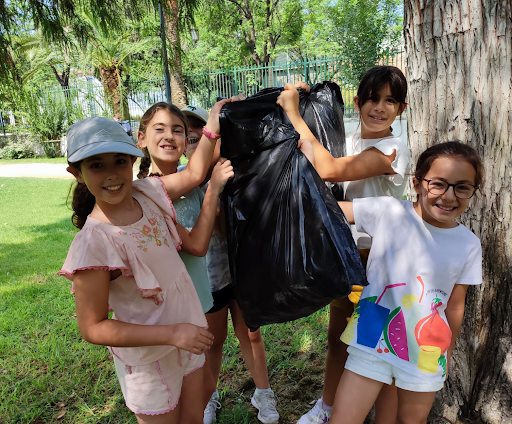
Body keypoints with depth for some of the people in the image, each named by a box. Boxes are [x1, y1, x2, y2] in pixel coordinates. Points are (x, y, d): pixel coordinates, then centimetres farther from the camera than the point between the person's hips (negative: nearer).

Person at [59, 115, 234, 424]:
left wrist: (215, 188, -10)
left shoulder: (147, 194, -10)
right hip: (148, 358, -6)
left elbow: (197, 245, -4)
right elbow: (92, 328, -21)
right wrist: (173, 333, -26)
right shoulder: (93, 241, -27)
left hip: (188, 333, 6)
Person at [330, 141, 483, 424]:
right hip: (372, 342, -2)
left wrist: (447, 356, 15)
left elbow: (454, 306, 5)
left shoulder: (469, 245, -5)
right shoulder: (388, 212, -12)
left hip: (425, 355, 2)